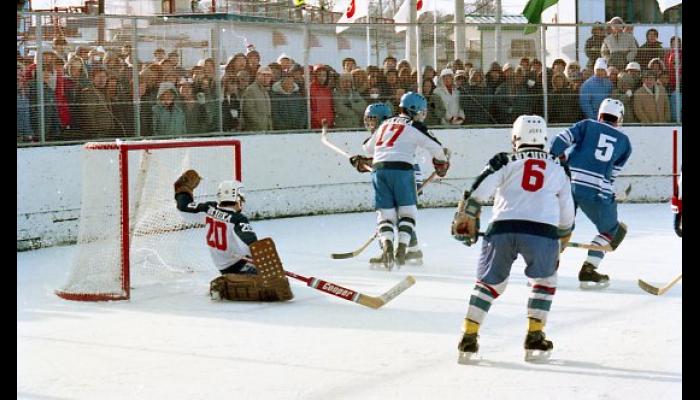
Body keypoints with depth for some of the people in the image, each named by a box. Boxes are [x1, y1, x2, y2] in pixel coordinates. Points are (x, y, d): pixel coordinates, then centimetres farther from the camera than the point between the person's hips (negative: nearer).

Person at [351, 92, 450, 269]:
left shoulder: (385, 124, 25)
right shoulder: (415, 126, 7)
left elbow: (368, 148, 33)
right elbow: (436, 148, 7)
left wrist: (363, 162, 53)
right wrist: (442, 165, 26)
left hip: (379, 169, 5)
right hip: (401, 169, -5)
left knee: (385, 213, 7)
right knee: (407, 210, 7)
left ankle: (386, 246, -15)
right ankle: (401, 249, -5)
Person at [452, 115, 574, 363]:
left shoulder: (505, 162, 16)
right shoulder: (558, 168, 23)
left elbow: (479, 189, 1)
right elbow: (567, 210, 28)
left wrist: (466, 218, 8)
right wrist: (563, 238, 42)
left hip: (502, 229, 0)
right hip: (542, 231, 0)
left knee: (490, 282, 16)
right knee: (544, 281, 22)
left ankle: (468, 337, 10)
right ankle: (534, 338, 14)